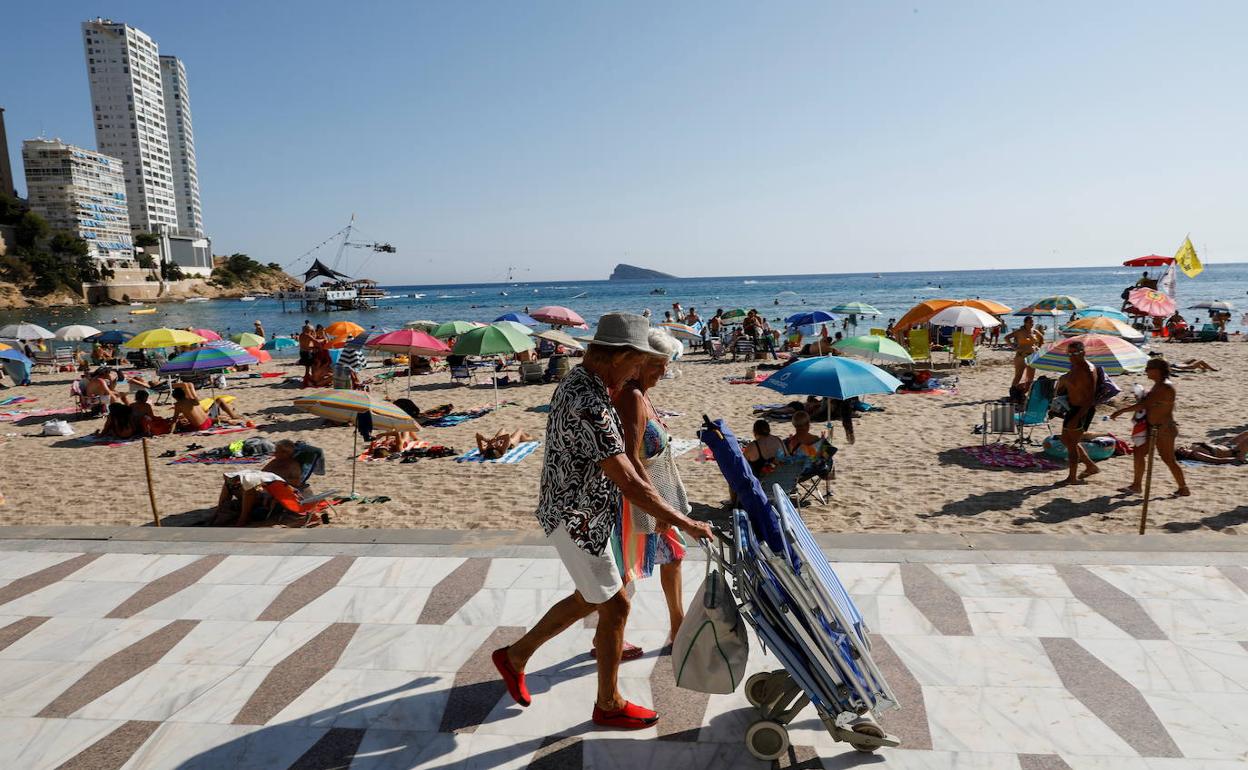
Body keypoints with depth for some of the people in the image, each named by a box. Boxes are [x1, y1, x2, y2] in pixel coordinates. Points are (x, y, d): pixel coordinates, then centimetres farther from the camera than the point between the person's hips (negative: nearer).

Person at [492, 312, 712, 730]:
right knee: (615, 606, 5)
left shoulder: (575, 382, 3)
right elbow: (630, 485, -30)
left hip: (580, 513, 10)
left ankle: (515, 655, 35)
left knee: (589, 599, 22)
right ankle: (609, 704, 25)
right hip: (577, 520, -10)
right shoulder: (590, 406, -30)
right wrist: (686, 523, -22)